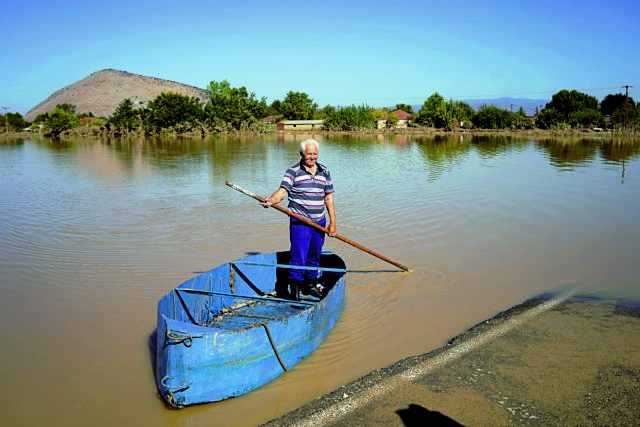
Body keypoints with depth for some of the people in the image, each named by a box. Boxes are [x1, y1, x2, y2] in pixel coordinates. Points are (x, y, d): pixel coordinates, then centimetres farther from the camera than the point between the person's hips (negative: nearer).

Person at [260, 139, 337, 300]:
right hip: (299, 222, -4)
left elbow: (328, 198, 10)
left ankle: (311, 284, 28)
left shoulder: (324, 172, 10)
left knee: (314, 256, 14)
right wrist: (271, 200, -37)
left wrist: (333, 222, 6)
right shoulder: (293, 171, -3)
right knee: (298, 257, -8)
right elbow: (282, 190, -15)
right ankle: (294, 288, 1)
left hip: (319, 222, 5)